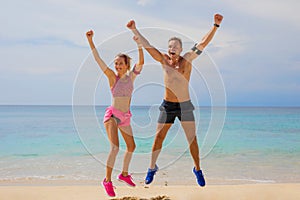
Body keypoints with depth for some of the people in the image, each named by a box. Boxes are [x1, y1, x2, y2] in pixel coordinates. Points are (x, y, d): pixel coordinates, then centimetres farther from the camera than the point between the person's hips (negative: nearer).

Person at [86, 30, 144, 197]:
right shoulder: (112, 77, -7)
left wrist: (139, 44, -25)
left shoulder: (131, 76, 1)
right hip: (112, 115, -5)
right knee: (115, 147, -20)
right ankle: (107, 180, -8)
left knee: (131, 146, 16)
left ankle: (124, 174, 36)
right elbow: (98, 59, -16)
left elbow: (141, 62, -13)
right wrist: (90, 41, -24)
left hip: (125, 117, 5)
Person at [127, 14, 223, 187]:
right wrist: (135, 30, -3)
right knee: (158, 138, 5)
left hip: (185, 105, -1)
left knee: (192, 139, 1)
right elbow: (147, 45, 0)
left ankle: (197, 169, 20)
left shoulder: (187, 59, -5)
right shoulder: (163, 59, 0)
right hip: (167, 106, 1)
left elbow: (204, 43, -11)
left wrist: (216, 25, -19)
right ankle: (152, 167, 24)